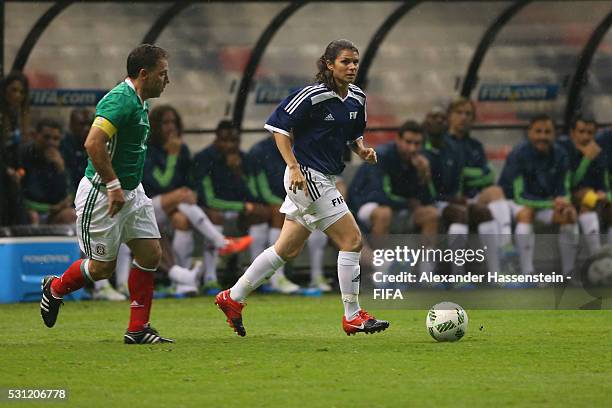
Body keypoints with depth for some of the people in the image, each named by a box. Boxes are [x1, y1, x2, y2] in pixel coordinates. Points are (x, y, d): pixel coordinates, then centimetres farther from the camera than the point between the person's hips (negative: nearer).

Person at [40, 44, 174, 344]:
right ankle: (55, 289, 30)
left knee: (150, 254, 1)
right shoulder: (120, 101, -22)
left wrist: (124, 186, 20)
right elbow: (93, 143, -32)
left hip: (130, 192, 9)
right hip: (101, 194, -9)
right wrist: (113, 186, -29)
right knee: (103, 266, 2)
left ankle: (138, 329, 6)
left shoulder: (138, 103, 10)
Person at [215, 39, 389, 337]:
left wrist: (362, 150, 1)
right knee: (352, 240, -10)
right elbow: (279, 126, -13)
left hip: (325, 180, 9)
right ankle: (353, 317, -2)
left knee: (288, 249, 14)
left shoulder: (356, 99, 8)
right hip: (307, 177, -9)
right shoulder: (312, 95, -16)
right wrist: (294, 167, -20)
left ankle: (233, 298, 24)